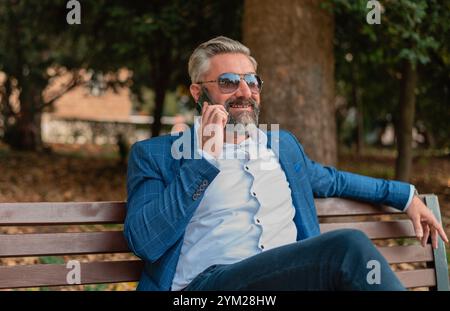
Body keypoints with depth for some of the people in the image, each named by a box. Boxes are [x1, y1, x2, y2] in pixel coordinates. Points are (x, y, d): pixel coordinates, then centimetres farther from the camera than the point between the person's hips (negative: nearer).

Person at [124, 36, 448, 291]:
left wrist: (407, 196, 42)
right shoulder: (156, 154, 8)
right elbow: (144, 242, -6)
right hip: (208, 282, -5)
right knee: (348, 247, -28)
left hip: (292, 276, 5)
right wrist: (205, 159, -8)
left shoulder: (281, 145, 26)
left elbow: (331, 180, 45)